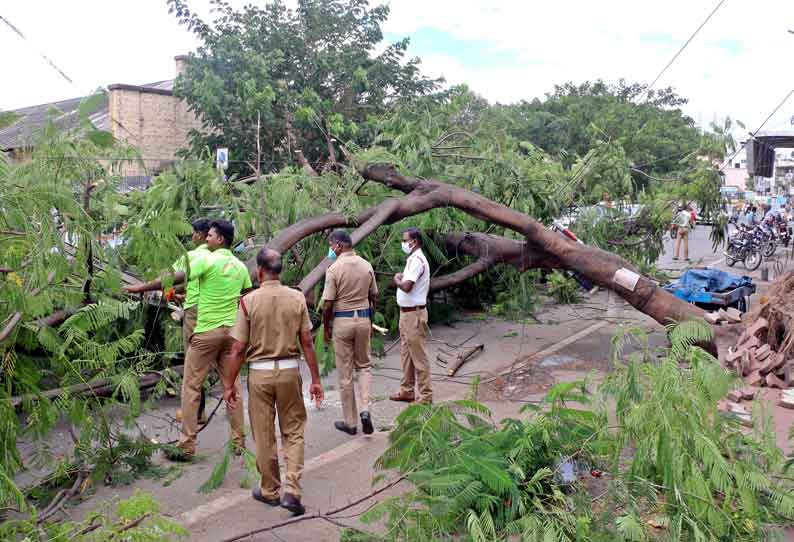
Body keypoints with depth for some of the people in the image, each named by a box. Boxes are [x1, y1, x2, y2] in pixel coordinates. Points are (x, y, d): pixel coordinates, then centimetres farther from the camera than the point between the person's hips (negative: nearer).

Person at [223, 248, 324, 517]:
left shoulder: (249, 301, -9)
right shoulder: (297, 298, -4)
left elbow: (237, 348, -8)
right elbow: (307, 343, -3)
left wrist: (229, 384, 1)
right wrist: (315, 379, 5)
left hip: (259, 373, -1)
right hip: (289, 370, 1)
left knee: (264, 436, 13)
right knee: (293, 431, 15)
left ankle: (269, 491, 26)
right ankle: (292, 490, 5)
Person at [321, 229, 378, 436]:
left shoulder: (334, 269, -13)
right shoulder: (366, 266, 2)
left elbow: (328, 304, -12)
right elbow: (373, 297, 8)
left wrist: (326, 327, 2)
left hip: (341, 321, -4)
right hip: (363, 319, 4)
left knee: (345, 373, 7)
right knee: (364, 366, 20)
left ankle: (350, 422, 16)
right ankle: (365, 409, 1)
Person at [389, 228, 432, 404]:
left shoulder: (417, 260, -19)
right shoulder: (413, 259, 15)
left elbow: (406, 286, -28)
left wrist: (397, 280, -8)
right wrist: (401, 278, 8)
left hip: (414, 313, -11)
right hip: (406, 312, 11)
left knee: (418, 356, -4)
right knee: (406, 353, 17)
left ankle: (425, 396, 3)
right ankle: (407, 390, 28)